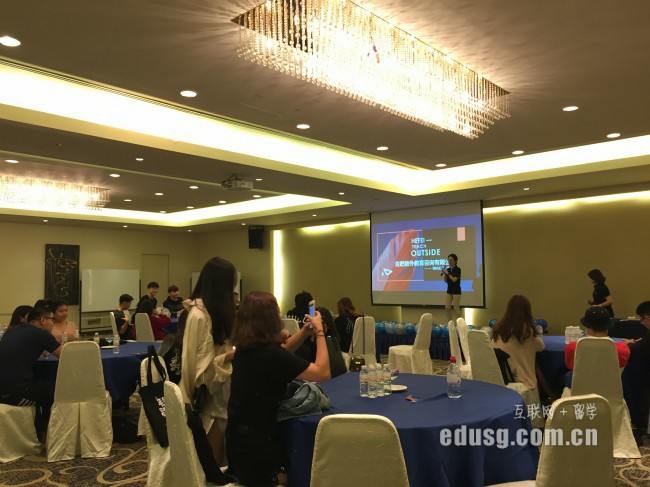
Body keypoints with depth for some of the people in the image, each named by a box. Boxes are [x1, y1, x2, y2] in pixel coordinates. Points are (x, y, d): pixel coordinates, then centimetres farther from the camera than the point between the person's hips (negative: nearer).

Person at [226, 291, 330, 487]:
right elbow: (323, 373, -25)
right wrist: (319, 332, -16)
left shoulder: (245, 346, -2)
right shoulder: (269, 353, -29)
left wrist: (305, 332, 2)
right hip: (256, 444, -8)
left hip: (238, 436, 8)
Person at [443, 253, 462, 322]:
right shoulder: (448, 269, 8)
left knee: (456, 308, -5)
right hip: (449, 290, 6)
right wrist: (444, 274, -6)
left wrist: (448, 273, -15)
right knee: (447, 307, 2)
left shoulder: (457, 269, -10)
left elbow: (454, 280, -19)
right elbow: (446, 281, 9)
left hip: (456, 291, -6)